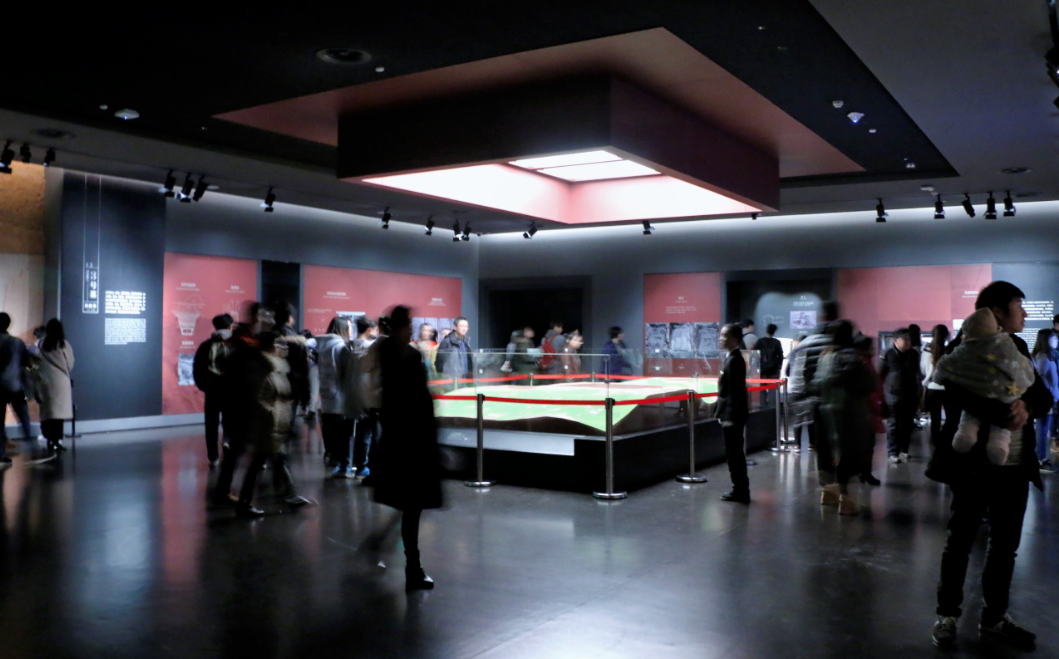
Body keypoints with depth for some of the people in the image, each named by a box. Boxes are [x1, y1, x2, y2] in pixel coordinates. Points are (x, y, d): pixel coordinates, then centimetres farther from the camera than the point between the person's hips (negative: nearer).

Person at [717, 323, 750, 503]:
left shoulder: (734, 360, -18)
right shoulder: (732, 358, 13)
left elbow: (734, 391, -21)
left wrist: (730, 417, -22)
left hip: (733, 415, -10)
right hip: (730, 413, 10)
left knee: (734, 453, -2)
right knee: (734, 453, 14)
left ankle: (740, 491, 5)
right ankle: (739, 490, 22)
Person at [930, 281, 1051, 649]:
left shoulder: (1018, 348, 12)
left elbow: (1044, 395, 6)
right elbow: (950, 392, -21)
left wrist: (1027, 406, -16)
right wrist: (997, 411, -30)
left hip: (1015, 464, 6)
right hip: (974, 462, -6)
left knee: (1006, 544, 14)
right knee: (961, 540, 5)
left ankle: (994, 617, 28)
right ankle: (947, 615, 19)